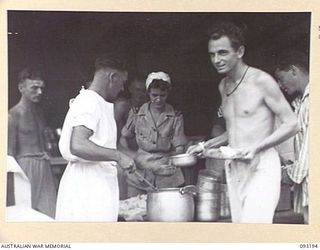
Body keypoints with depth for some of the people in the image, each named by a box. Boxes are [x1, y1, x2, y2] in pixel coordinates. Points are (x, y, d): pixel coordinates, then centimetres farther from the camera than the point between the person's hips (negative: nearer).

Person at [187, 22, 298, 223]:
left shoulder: (261, 81, -9)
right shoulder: (223, 86, 14)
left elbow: (291, 125, -8)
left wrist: (256, 147, -19)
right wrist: (206, 145, 14)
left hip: (261, 168, -7)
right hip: (233, 168, 7)